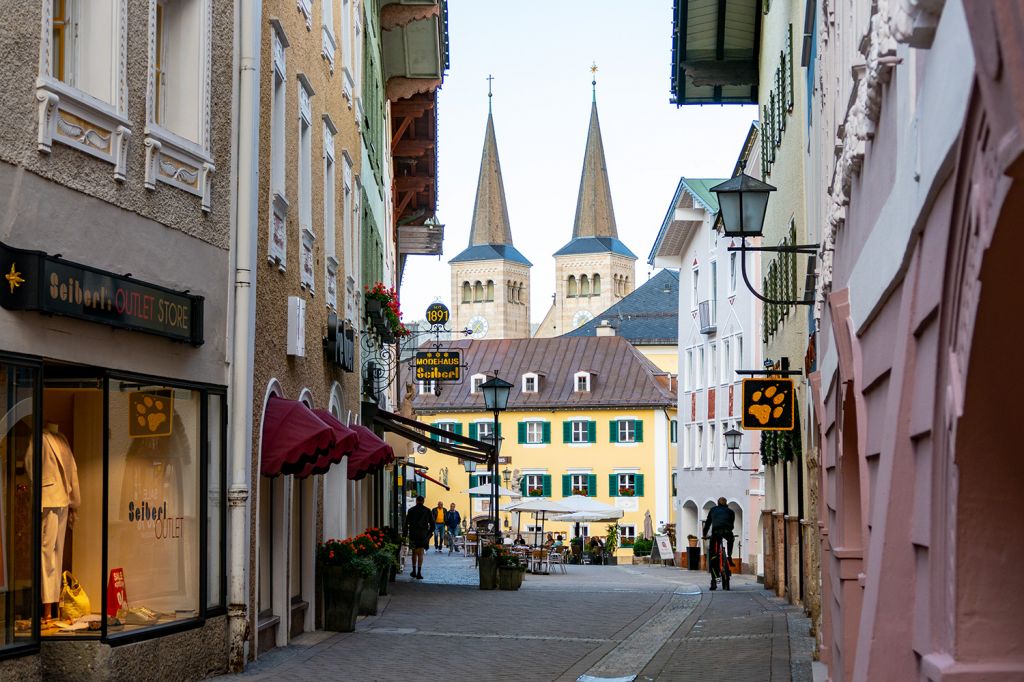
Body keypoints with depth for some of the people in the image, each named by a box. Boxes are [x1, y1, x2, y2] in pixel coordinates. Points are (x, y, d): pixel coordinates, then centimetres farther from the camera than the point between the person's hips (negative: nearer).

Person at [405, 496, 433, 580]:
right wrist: (429, 534, 12)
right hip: (423, 534, -1)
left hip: (413, 534, 1)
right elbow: (432, 524, 3)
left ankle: (414, 571, 17)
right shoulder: (427, 511, 1)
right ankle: (419, 573, -8)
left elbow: (406, 523, 1)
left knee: (414, 552, 16)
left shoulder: (411, 510, 2)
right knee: (421, 553, -1)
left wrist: (405, 534, 5)